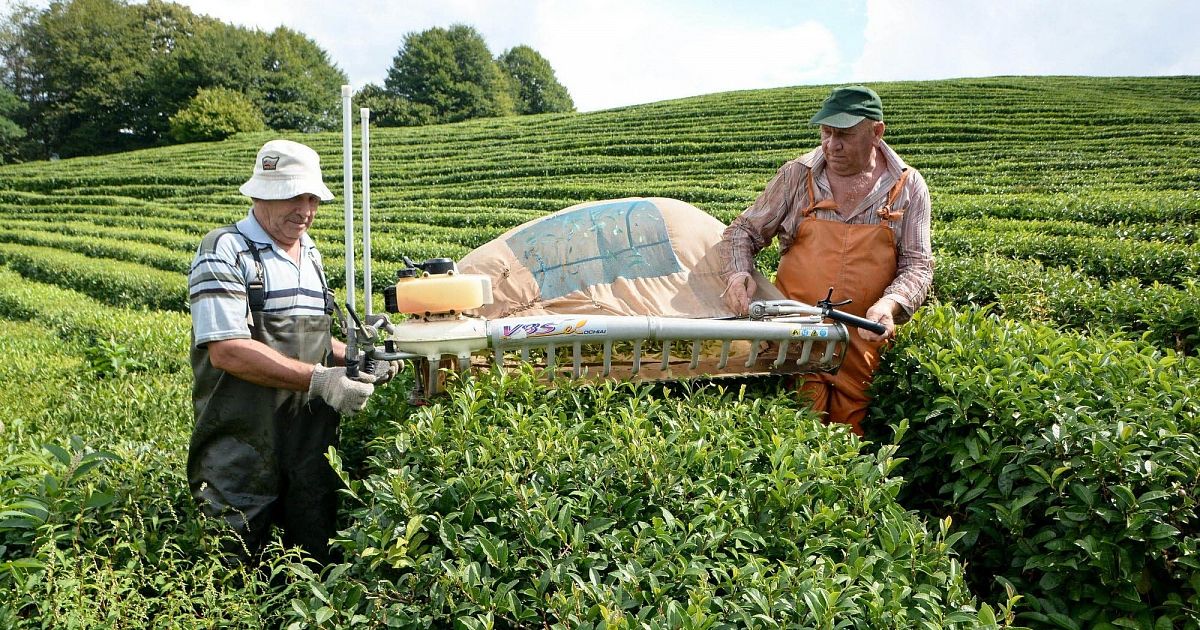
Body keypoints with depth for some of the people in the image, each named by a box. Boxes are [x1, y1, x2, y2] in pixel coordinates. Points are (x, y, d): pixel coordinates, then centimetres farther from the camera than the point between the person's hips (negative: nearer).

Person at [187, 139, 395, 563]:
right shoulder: (225, 251, -9)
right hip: (243, 454, -6)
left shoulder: (311, 256, 16)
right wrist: (318, 379, -22)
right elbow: (226, 350, -19)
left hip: (313, 448, 7)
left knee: (316, 566, 14)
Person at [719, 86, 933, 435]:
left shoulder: (909, 187, 2)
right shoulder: (796, 175, 1)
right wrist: (737, 272, -15)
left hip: (863, 339, 1)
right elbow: (744, 230, 6)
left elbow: (917, 265, 1)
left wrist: (891, 303, -19)